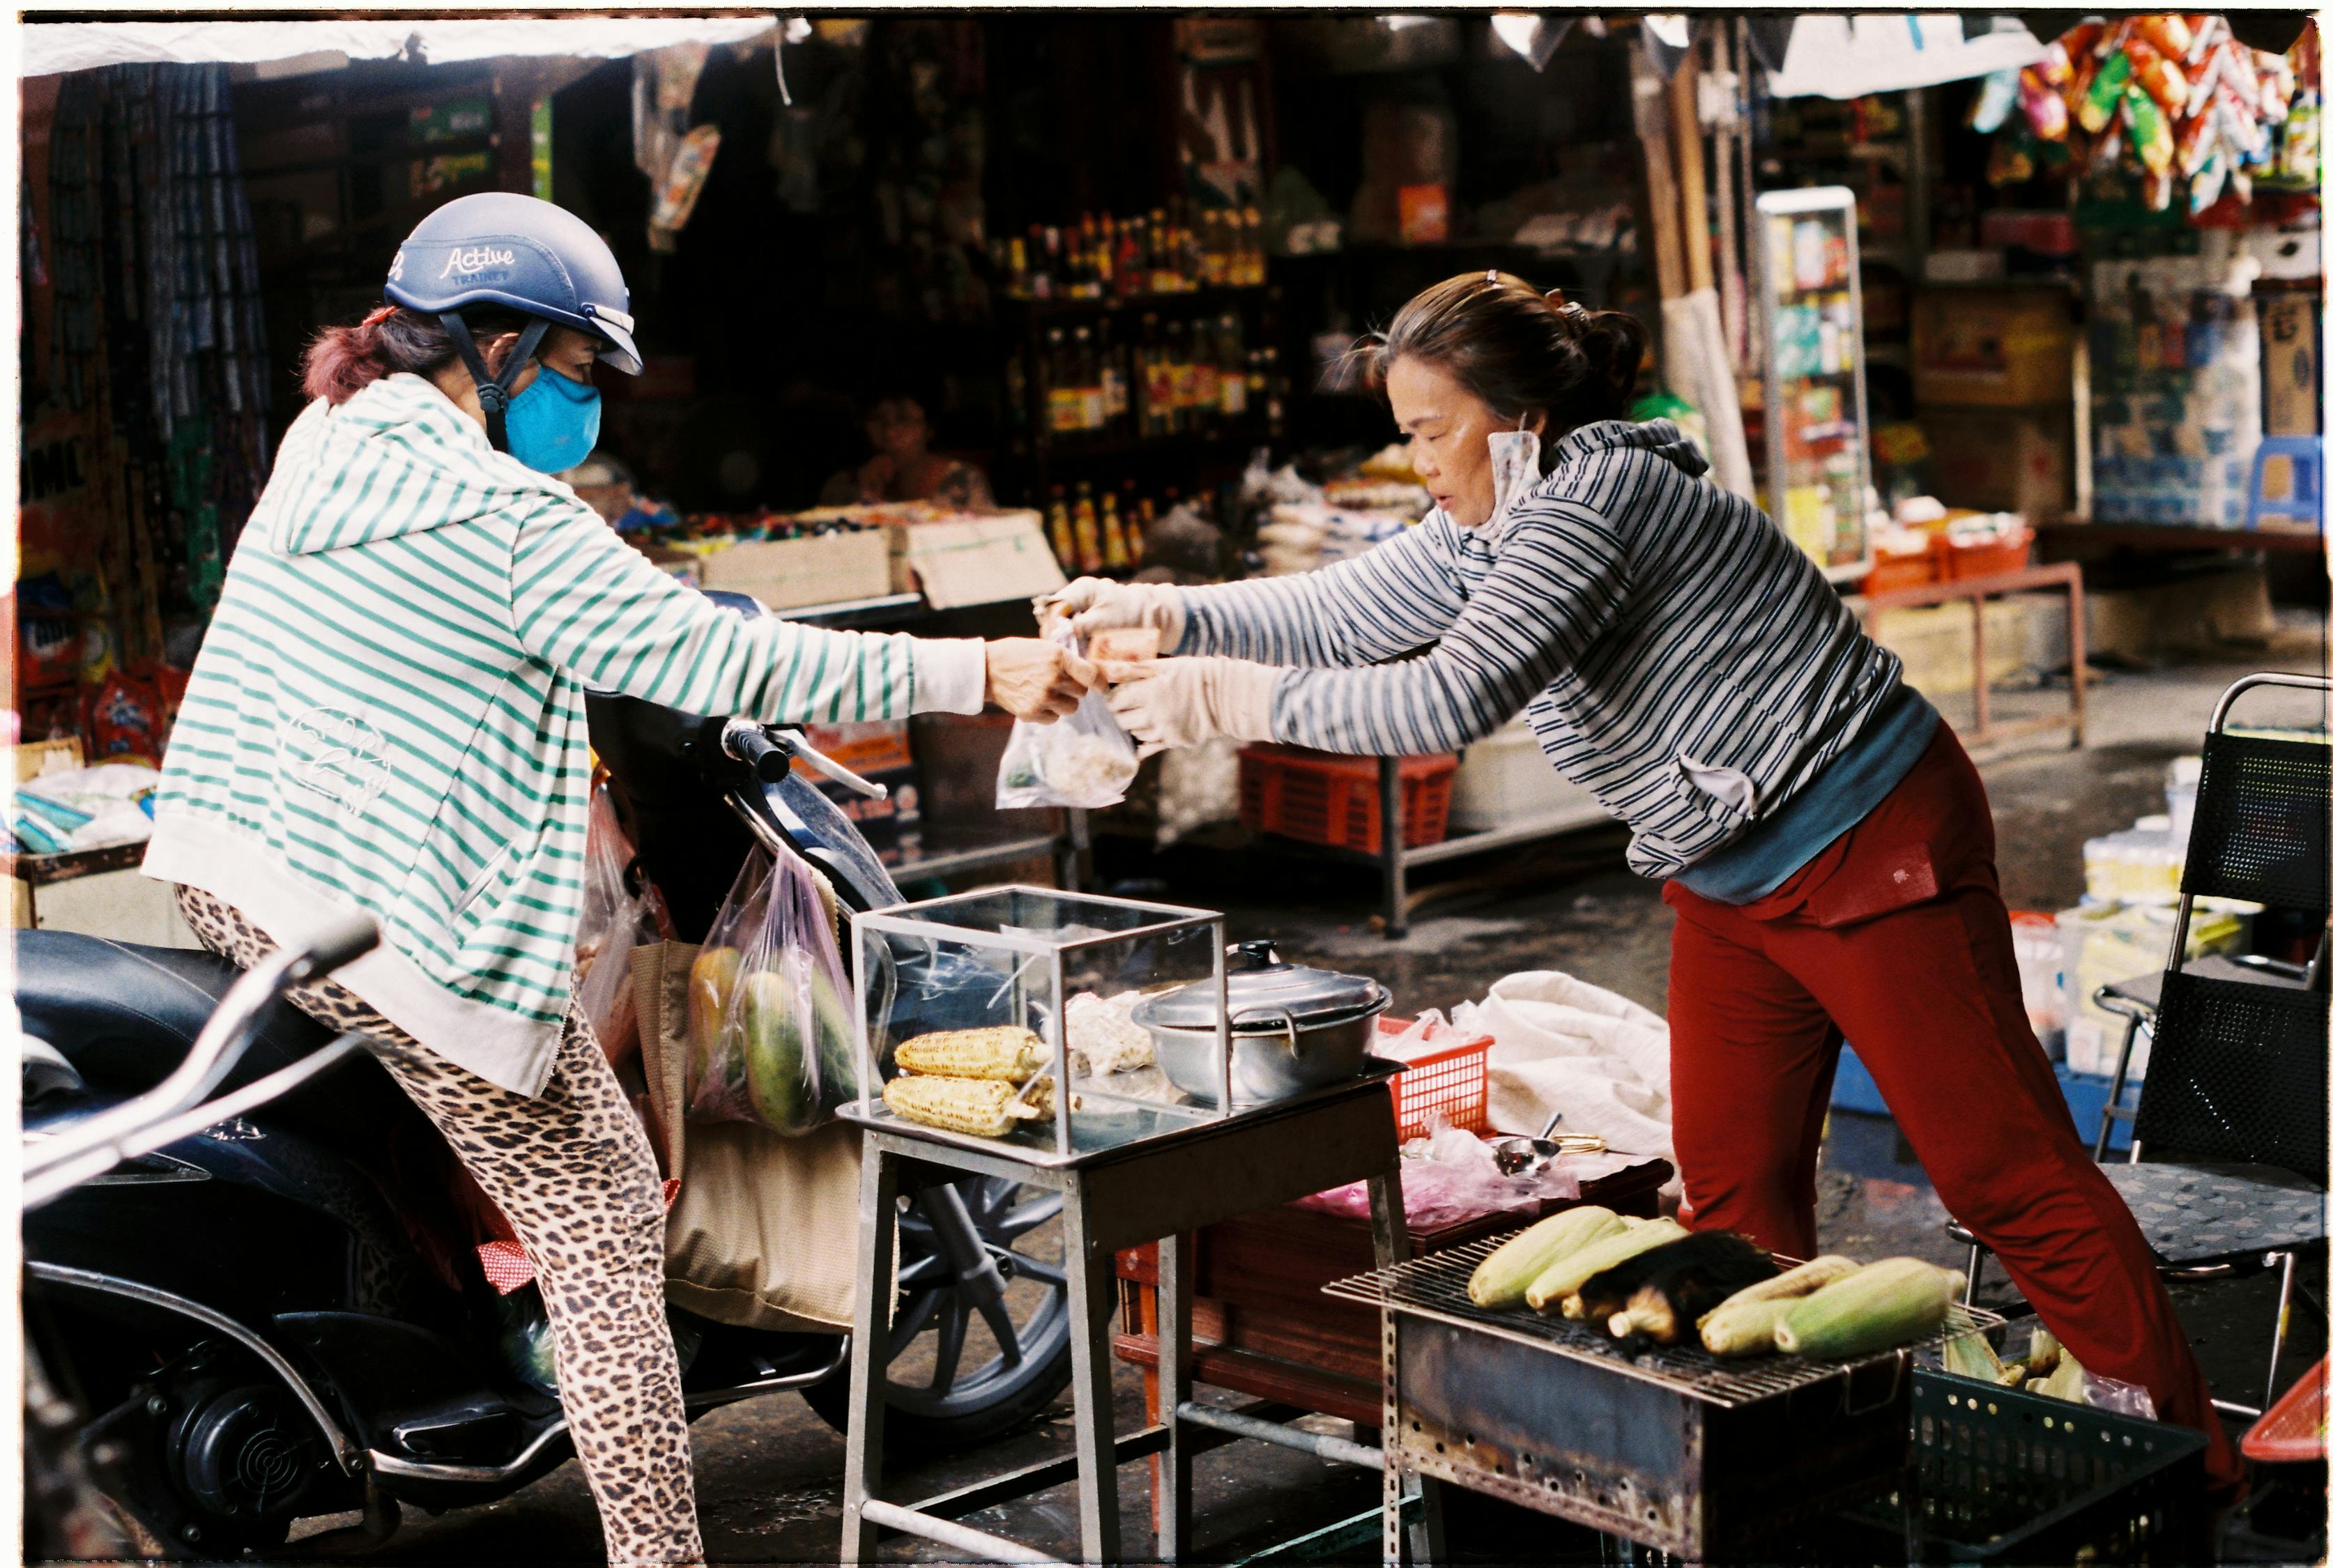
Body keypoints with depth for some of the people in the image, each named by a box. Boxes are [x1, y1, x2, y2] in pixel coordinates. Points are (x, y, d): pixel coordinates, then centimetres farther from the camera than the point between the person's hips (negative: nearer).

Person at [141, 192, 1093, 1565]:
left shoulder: (324, 441, 10)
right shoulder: (510, 521, -15)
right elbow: (721, 661, -17)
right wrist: (979, 672, -13)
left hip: (225, 867, 9)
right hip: (388, 923, -9)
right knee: (602, 1210, -1)